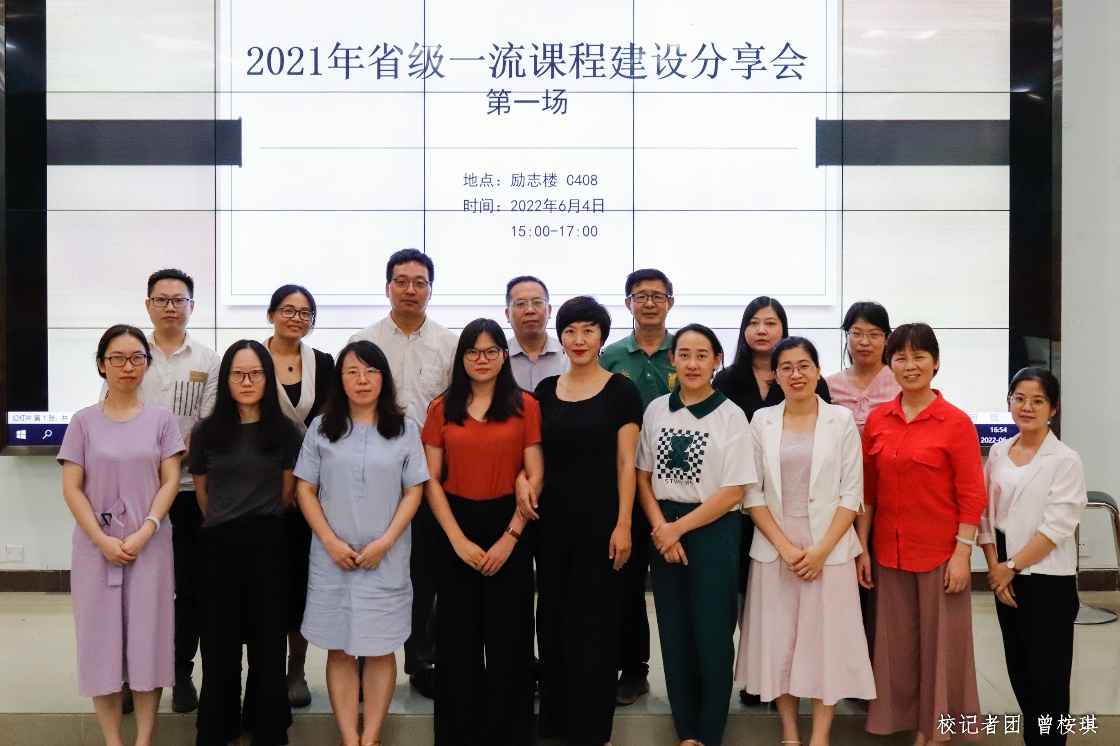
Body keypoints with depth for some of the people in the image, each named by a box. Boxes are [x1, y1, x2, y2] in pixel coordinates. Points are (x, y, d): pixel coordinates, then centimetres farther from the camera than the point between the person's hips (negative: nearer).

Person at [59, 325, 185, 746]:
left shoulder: (161, 419, 3)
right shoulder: (84, 422, 3)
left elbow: (170, 481, -1)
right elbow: (72, 489, -1)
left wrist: (144, 532, -13)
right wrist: (103, 540, -11)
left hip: (149, 545, 0)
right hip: (96, 546, 0)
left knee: (147, 636, 1)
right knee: (101, 637, 2)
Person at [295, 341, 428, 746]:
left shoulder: (405, 429, 3)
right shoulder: (321, 428, 5)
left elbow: (414, 491, 1)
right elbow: (305, 489, 3)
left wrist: (384, 542, -10)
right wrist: (331, 542, -7)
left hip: (386, 558, -1)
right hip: (332, 557, 1)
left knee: (380, 649, 4)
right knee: (339, 649, 5)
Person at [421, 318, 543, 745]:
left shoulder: (525, 405, 1)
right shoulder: (442, 409, 5)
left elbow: (535, 476, -3)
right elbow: (431, 480, 1)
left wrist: (510, 537, -10)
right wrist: (458, 539, -8)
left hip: (508, 531, -1)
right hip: (457, 532, 1)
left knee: (508, 638, 5)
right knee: (458, 639, 7)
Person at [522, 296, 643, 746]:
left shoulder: (620, 391, -4)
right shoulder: (545, 391, 9)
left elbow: (626, 463, -7)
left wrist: (623, 525, -13)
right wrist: (522, 480, -6)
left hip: (599, 516, -4)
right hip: (552, 516, 4)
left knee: (593, 621, 2)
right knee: (552, 617, 10)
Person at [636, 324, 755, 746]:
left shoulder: (730, 416, -7)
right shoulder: (656, 410, 4)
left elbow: (734, 491, -10)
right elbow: (642, 476, 6)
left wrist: (680, 528, -11)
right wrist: (660, 528, -7)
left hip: (713, 530, -3)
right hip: (663, 531, 4)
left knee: (712, 635, 2)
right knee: (674, 633, 10)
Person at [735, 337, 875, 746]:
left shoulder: (841, 419, 1)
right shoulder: (761, 421, 4)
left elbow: (852, 493, -2)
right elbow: (752, 492, 0)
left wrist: (821, 549, -11)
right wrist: (785, 547, -9)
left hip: (829, 548, -1)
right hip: (774, 548, 1)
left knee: (826, 638, 1)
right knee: (779, 640, 5)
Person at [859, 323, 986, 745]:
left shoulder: (956, 422, -8)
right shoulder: (877, 420, 4)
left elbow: (972, 495, -8)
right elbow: (867, 490, 7)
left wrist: (962, 555, -11)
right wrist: (861, 548, 6)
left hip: (940, 552, -4)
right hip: (891, 551, 4)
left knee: (941, 642, 6)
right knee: (897, 642, 12)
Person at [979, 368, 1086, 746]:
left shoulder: (1066, 460, -10)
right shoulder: (998, 453, 6)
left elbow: (1057, 526, -14)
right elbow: (986, 513, 7)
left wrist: (1012, 566, -11)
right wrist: (995, 568, -2)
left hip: (1048, 582, -5)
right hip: (1006, 578, 5)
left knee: (1047, 676, 2)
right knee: (1018, 670, 12)